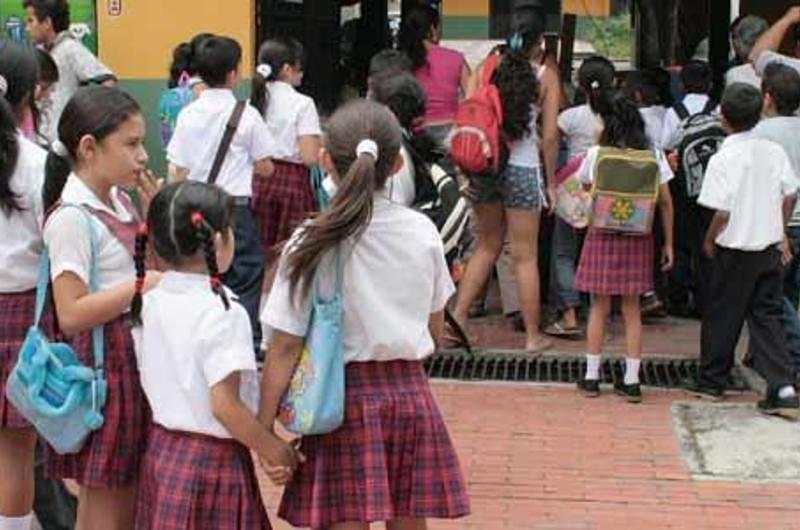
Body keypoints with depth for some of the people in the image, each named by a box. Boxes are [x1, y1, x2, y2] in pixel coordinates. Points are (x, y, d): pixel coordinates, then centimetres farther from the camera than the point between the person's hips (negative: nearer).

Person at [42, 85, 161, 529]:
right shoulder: (71, 218, -18)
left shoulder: (120, 201, 8)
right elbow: (71, 314, -24)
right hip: (102, 363, -8)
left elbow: (148, 263, 19)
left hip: (137, 353, 8)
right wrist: (143, 285, -25)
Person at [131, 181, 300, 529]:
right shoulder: (221, 312, -18)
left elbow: (147, 381, 10)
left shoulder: (149, 303, 4)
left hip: (159, 448, 8)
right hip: (213, 459, -8)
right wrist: (276, 452, -11)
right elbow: (224, 406, -21)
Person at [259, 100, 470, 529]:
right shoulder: (423, 233, 1)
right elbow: (436, 332, 10)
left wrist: (264, 429, -5)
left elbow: (284, 347, -10)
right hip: (411, 393, 3)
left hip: (344, 395, -3)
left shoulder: (311, 244, -10)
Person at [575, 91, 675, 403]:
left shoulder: (596, 154, -6)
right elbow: (665, 202, 0)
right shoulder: (653, 156, -3)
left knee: (599, 308, 9)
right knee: (632, 310, 8)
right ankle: (631, 382, 10)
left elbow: (584, 185, 11)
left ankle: (591, 378, 13)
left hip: (602, 236, -1)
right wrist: (668, 243, 7)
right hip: (638, 238, 1)